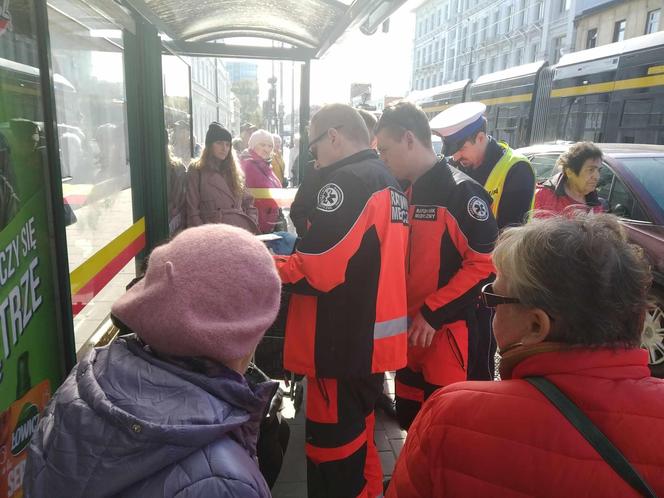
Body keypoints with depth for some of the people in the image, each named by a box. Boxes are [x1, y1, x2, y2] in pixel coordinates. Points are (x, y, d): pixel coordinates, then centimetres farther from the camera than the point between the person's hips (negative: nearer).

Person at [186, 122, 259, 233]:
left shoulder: (233, 172, 20)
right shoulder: (196, 171, 6)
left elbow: (248, 203, 20)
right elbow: (192, 211, 0)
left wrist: (252, 227, 5)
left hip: (242, 229, 4)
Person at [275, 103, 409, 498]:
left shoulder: (348, 181, -16)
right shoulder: (389, 182, 14)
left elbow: (316, 272, -24)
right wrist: (297, 254, 15)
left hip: (344, 346, -9)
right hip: (373, 341, 10)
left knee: (334, 458, 6)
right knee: (359, 442, 24)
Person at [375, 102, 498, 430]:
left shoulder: (461, 191, -15)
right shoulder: (408, 193, 10)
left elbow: (484, 261, -19)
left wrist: (432, 313, -18)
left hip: (447, 329, -8)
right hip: (410, 327, 8)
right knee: (409, 416, 19)